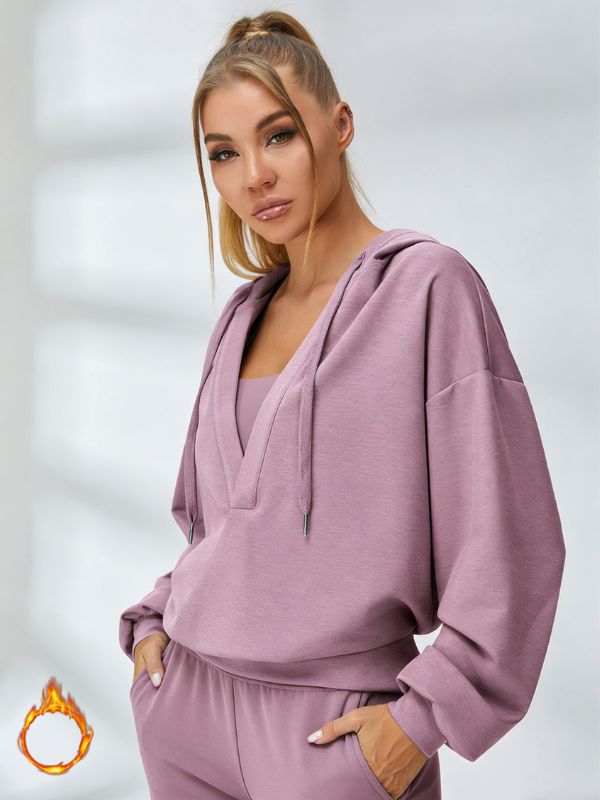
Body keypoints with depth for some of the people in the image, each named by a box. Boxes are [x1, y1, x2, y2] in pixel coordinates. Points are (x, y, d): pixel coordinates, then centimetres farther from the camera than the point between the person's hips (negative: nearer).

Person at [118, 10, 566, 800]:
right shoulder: (244, 312, 7)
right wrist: (155, 619, 6)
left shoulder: (428, 285, -11)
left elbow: (507, 537, -13)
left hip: (330, 725, -5)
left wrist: (423, 718, -13)